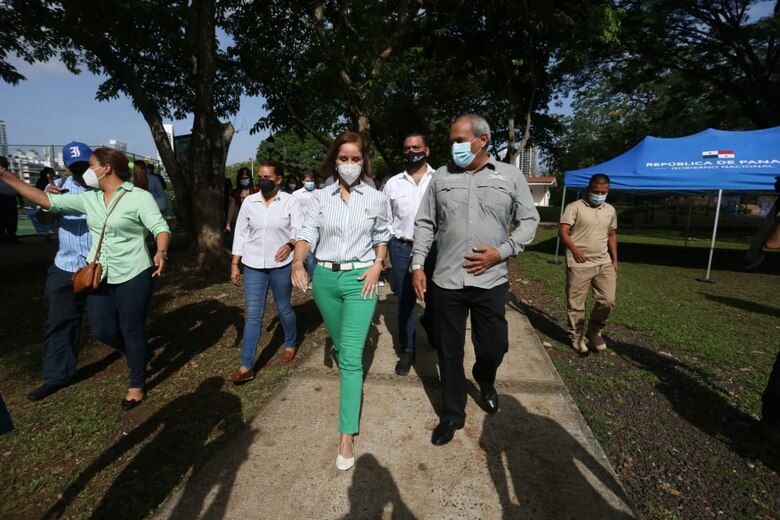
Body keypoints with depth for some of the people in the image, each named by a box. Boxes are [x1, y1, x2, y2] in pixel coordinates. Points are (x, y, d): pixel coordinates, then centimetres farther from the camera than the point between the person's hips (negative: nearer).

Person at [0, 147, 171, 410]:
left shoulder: (140, 197, -11)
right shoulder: (88, 199, 8)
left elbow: (161, 227, -18)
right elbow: (47, 200, 10)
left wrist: (161, 253, -37)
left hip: (133, 276, -7)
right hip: (100, 276, 7)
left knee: (132, 331, 4)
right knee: (101, 330, 12)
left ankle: (137, 385, 23)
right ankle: (138, 355, 40)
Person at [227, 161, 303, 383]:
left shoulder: (290, 201, -4)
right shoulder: (248, 202, 3)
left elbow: (300, 230, -7)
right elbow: (241, 234, 6)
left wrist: (290, 244, -28)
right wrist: (234, 264, 4)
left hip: (281, 265, -2)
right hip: (253, 266, 2)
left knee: (284, 309, 14)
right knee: (253, 315, 2)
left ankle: (291, 345, 40)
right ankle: (246, 367, 7)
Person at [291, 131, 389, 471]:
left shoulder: (375, 198, 1)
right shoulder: (321, 197, 2)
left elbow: (381, 237, 11)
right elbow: (307, 233, -4)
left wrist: (377, 265, -6)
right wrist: (298, 264, -22)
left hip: (360, 278, -2)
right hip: (324, 277, 3)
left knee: (351, 355, -9)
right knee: (340, 342, 21)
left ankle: (347, 436, -1)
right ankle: (351, 382, 53)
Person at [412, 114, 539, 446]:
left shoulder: (511, 176, 3)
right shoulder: (441, 177, 6)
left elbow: (529, 220, 5)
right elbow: (424, 224, 7)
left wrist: (502, 252, -10)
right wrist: (417, 266, 0)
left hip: (491, 280, 0)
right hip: (446, 281, 1)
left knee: (494, 347, 10)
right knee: (449, 352, 9)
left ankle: (484, 381, 46)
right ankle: (453, 414, 30)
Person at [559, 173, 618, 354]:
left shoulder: (610, 210, 13)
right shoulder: (574, 207, -6)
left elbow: (612, 235, 21)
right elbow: (563, 231, -12)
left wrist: (614, 260, 16)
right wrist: (574, 250, -24)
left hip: (604, 263, 5)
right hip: (579, 264, -5)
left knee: (608, 300, 3)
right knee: (576, 304, 2)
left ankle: (594, 331, 25)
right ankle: (576, 336, 20)